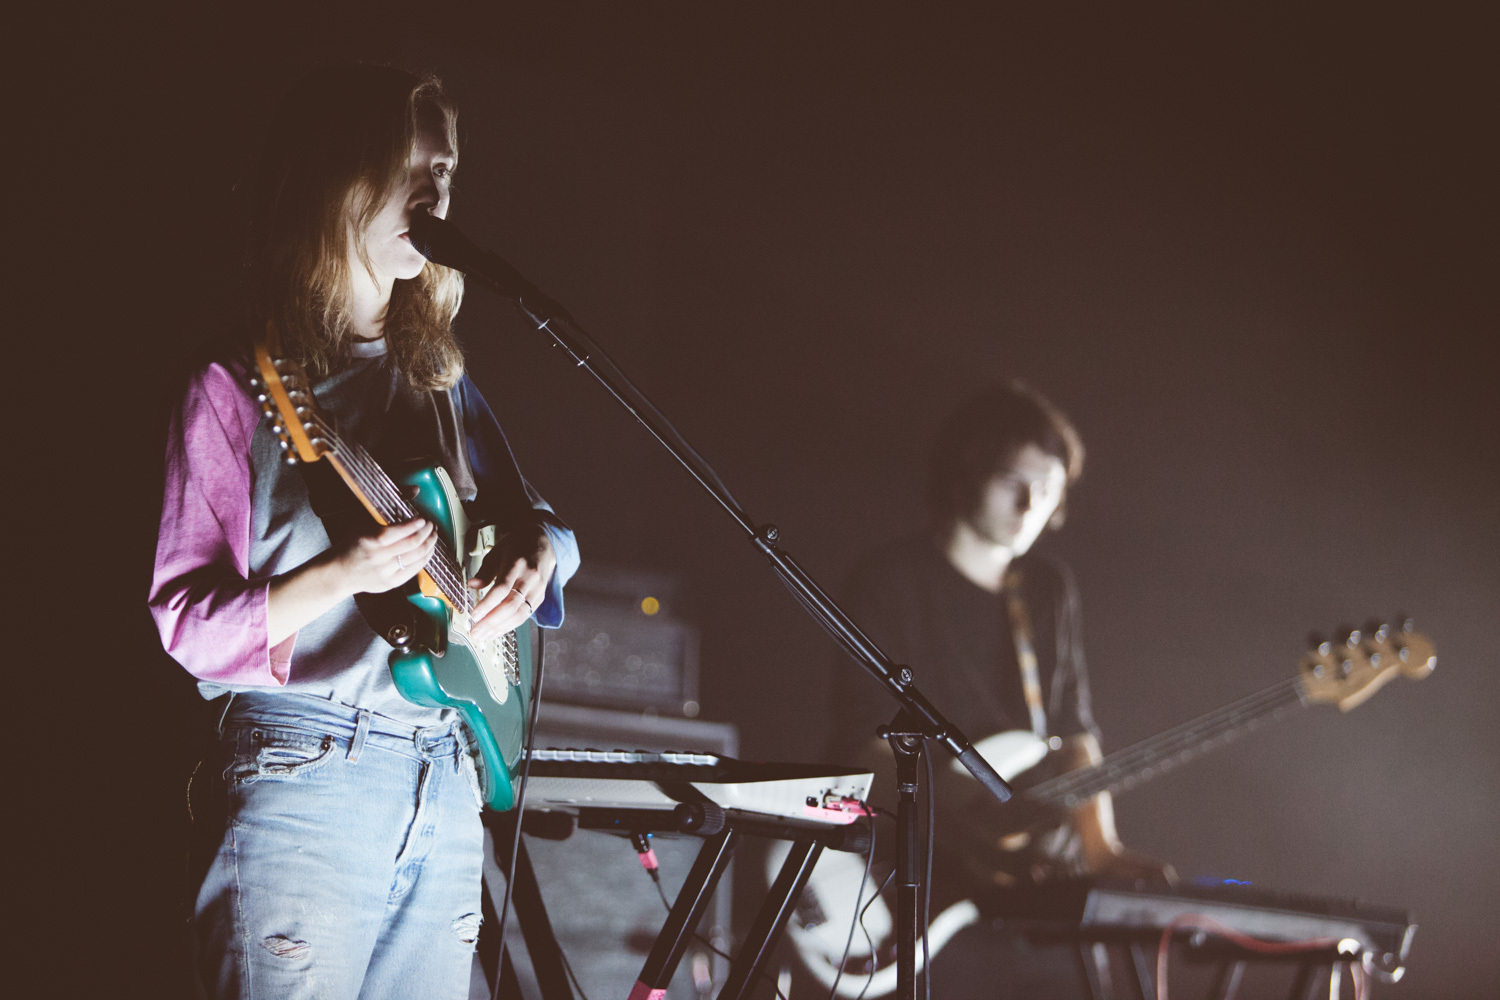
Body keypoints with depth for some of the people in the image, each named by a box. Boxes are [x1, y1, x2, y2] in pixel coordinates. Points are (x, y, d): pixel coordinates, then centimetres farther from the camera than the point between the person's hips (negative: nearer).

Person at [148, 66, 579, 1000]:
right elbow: (186, 620, -6)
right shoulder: (239, 388, -5)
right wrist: (339, 578, -21)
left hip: (447, 779, 6)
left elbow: (532, 515, 24)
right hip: (303, 776, -6)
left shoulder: (440, 378, 13)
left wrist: (534, 558, 1)